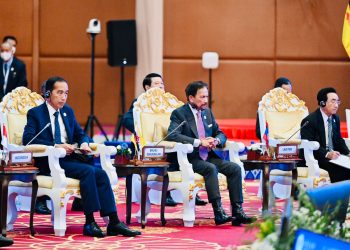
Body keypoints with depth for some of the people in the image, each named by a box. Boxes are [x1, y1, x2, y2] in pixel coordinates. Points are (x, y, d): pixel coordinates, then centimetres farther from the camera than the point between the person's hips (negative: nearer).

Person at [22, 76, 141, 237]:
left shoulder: (68, 111, 20)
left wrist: (84, 143, -2)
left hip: (70, 158, 6)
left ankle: (113, 223, -22)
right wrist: (55, 146, -22)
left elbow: (80, 134, 24)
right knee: (88, 171, -29)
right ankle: (89, 223, -28)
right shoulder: (35, 113, 0)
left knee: (101, 174, -19)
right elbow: (28, 140, -13)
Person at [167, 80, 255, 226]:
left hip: (208, 156, 7)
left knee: (235, 168, -15)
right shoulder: (179, 114, -4)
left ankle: (238, 212, -19)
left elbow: (220, 133, 22)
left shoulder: (207, 112, 17)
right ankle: (218, 213, -37)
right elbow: (172, 135, -20)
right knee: (211, 168, -34)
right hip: (190, 158, -7)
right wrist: (199, 142, -24)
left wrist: (216, 140, -5)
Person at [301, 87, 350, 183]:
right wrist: (327, 154, -29)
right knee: (339, 169, -30)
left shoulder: (335, 118, 11)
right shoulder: (309, 121, -12)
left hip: (333, 155, 7)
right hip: (316, 158, -7)